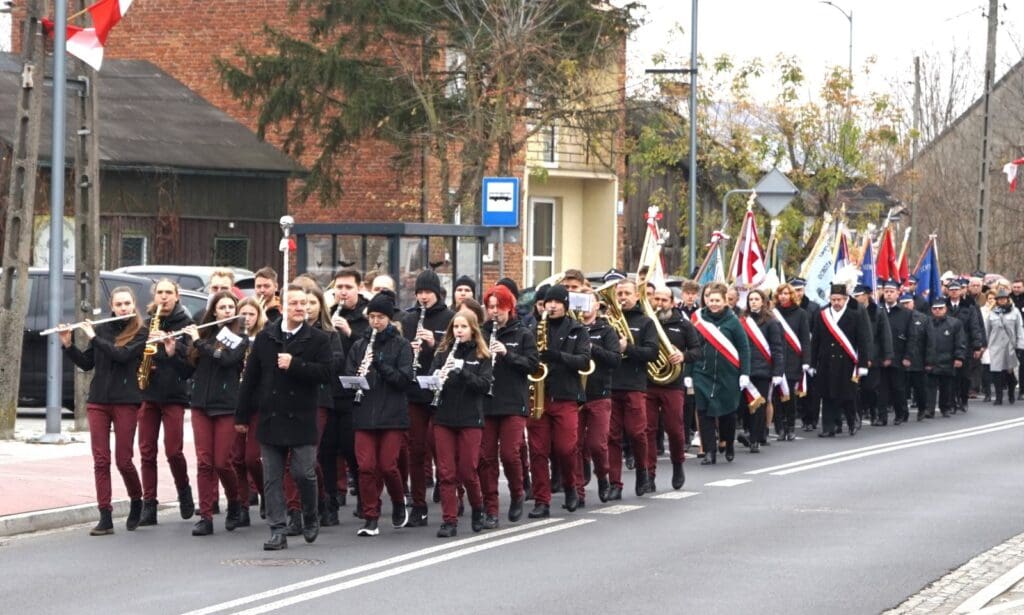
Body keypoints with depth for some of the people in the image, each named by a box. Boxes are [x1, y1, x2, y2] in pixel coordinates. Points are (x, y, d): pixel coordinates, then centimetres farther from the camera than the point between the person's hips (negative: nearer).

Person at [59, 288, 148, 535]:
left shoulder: (140, 334, -1)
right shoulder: (102, 329, 10)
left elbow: (122, 355, -18)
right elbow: (86, 363, 13)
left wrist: (93, 337, -12)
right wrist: (68, 345, -1)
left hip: (126, 402, -3)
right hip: (98, 401, 4)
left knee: (123, 460, -3)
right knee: (101, 460, -1)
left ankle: (136, 503, 24)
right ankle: (105, 518, -1)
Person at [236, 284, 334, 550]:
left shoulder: (318, 339, 0)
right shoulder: (265, 337, 7)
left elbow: (325, 373, -11)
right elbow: (250, 377, 9)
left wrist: (294, 365, -19)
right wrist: (242, 415, 9)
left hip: (302, 419, -2)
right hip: (270, 418, 3)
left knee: (304, 473, -4)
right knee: (272, 478, 2)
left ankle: (310, 518, 22)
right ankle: (277, 531, 7)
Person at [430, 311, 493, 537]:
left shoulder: (481, 356, 2)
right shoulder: (443, 353, 9)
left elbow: (485, 385, -8)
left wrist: (462, 370, -21)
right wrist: (437, 378, -20)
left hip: (470, 419, -2)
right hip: (444, 417, 2)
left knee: (467, 471, 0)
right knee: (446, 472, 0)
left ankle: (478, 508, 25)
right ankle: (449, 521, 4)